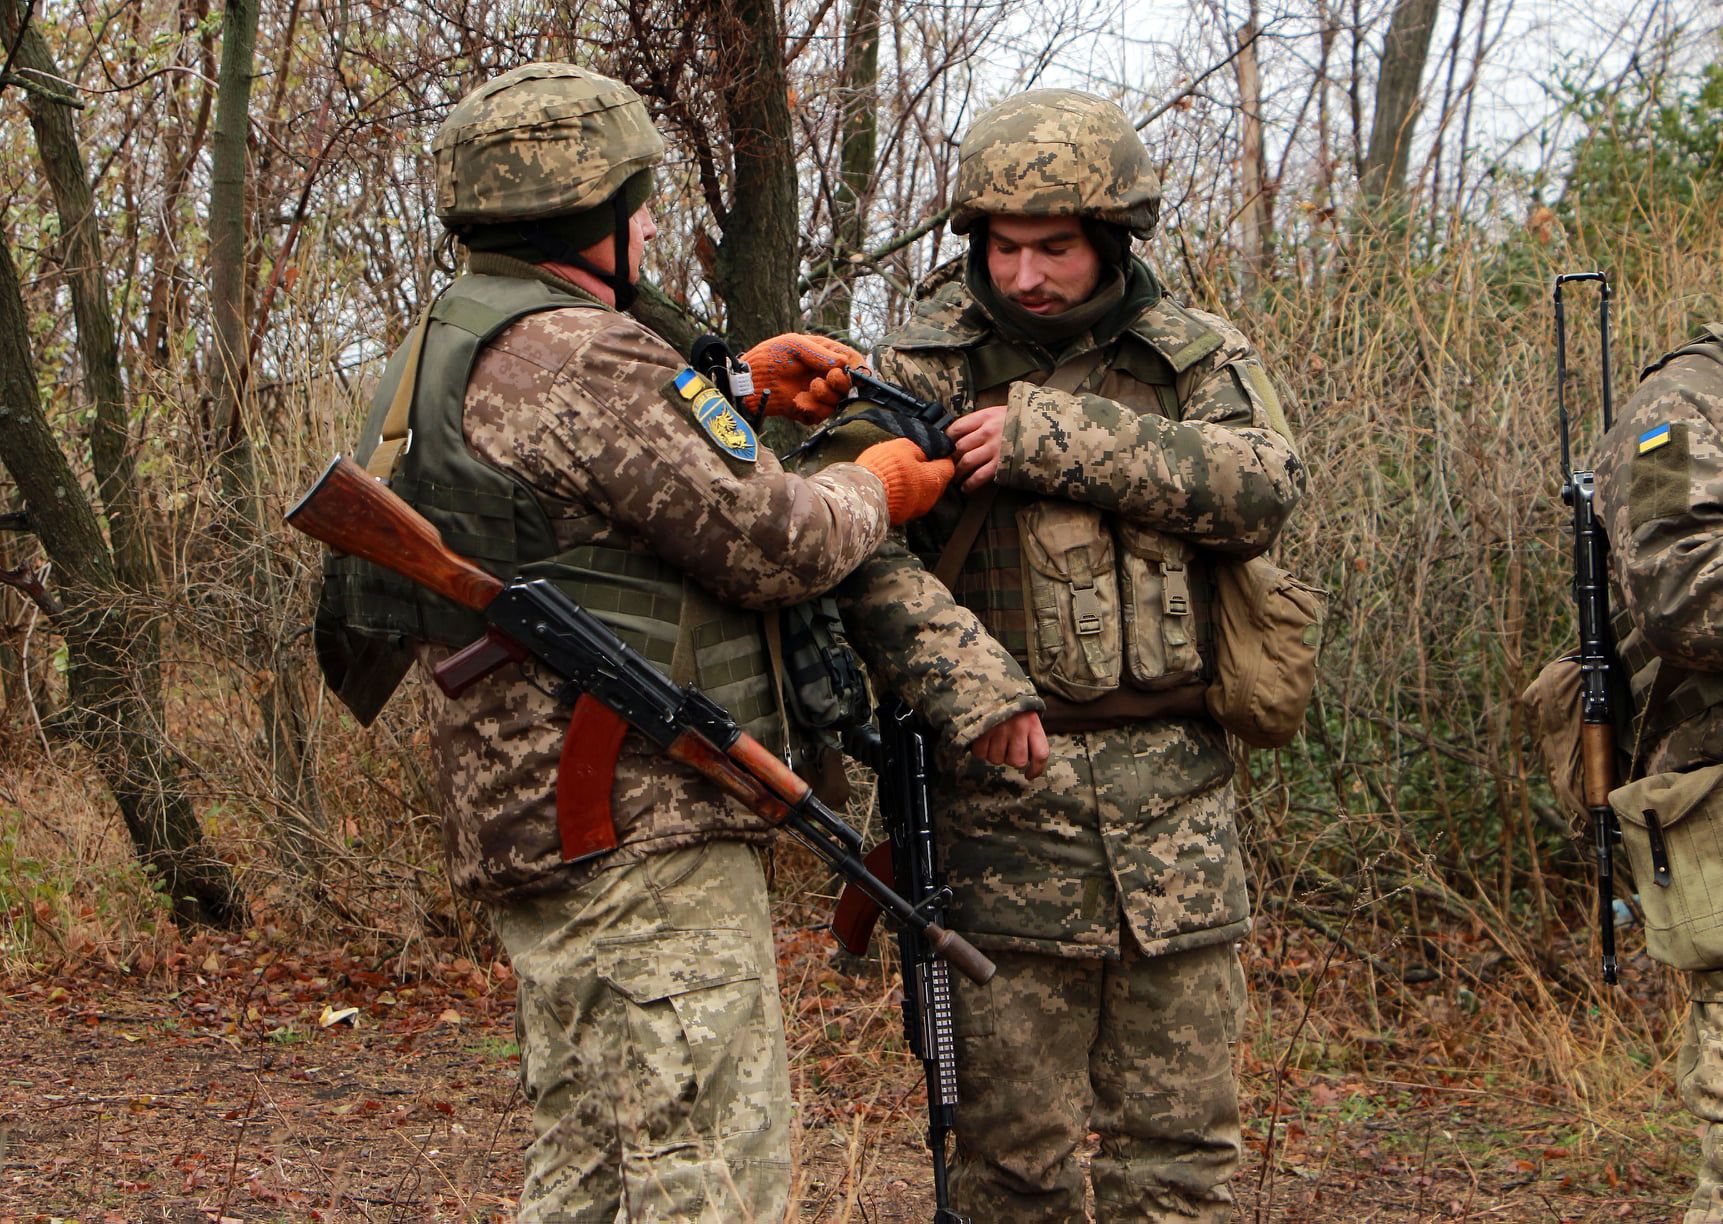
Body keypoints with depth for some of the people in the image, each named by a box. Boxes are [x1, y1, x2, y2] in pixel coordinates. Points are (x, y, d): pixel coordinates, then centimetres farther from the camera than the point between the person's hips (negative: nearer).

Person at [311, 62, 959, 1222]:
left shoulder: (439, 352, 15)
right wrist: (878, 485, 5)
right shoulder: (583, 358, -17)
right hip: (644, 833, -10)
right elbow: (776, 546, -14)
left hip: (534, 824, 10)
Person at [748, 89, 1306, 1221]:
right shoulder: (925, 364, 2)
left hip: (1178, 799, 2)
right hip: (1006, 787, -2)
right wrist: (966, 677, -24)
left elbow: (1266, 486, -10)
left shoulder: (1197, 354, 8)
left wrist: (1061, 439, -17)